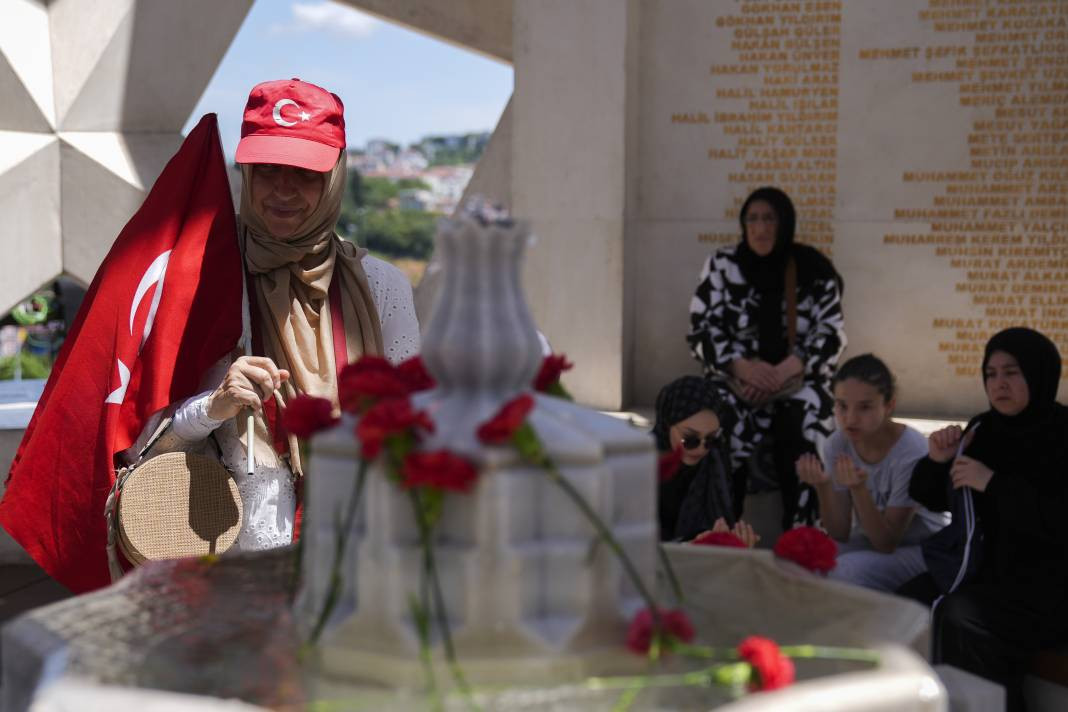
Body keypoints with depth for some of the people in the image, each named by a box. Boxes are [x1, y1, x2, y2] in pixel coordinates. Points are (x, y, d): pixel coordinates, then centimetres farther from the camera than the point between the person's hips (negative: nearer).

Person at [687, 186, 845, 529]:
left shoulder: (814, 269, 3)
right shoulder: (722, 265, 5)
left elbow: (830, 335, -2)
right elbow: (702, 331, 0)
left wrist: (784, 372, -19)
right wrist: (743, 367, -18)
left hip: (799, 380, 0)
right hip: (737, 379, 0)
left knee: (804, 424, -33)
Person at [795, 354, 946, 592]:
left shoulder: (912, 453, -25)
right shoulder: (837, 446, -9)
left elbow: (887, 543, -22)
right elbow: (840, 535, -8)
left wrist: (858, 489, -37)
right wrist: (823, 487, -26)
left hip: (921, 548, -5)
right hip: (869, 541, 5)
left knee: (848, 569, -32)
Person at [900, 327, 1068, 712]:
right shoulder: (983, 429, 8)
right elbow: (931, 498, 17)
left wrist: (993, 483, -22)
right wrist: (937, 461, -4)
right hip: (983, 567, 6)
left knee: (962, 619, -29)